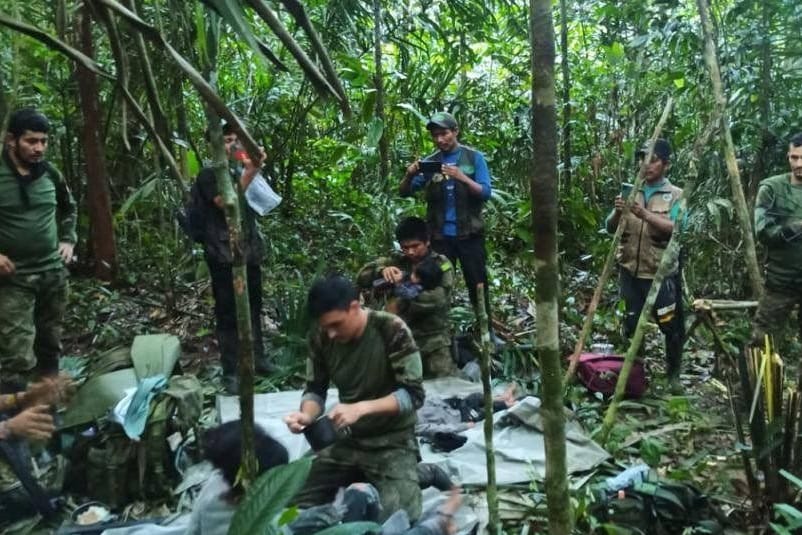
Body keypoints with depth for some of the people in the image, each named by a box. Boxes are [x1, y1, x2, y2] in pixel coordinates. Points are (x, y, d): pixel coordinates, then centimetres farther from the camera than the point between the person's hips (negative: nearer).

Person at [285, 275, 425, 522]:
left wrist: (361, 408, -33)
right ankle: (362, 478, 18)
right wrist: (307, 414, -20)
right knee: (300, 506, -2)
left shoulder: (392, 330, -21)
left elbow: (413, 395, -21)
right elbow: (315, 390, 2)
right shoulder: (321, 337, -9)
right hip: (346, 439, 5)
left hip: (391, 441, -4)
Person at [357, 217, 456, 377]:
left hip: (434, 340, -2)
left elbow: (438, 299, -13)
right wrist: (381, 270, -19)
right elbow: (362, 277, 1)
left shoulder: (441, 264, 1)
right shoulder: (395, 262, 9)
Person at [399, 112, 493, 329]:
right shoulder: (429, 162, 6)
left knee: (477, 285, 4)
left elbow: (486, 193, -8)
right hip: (440, 236, 2)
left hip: (469, 234, -2)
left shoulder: (474, 158, 0)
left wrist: (462, 177, -24)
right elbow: (404, 192, 3)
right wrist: (409, 175, -19)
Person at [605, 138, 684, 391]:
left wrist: (644, 214, -29)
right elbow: (610, 228, 5)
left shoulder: (676, 195, -2)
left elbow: (676, 229, -17)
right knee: (631, 324, 11)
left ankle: (673, 373, 24)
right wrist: (618, 211, -16)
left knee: (671, 326, 5)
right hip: (630, 271, 3)